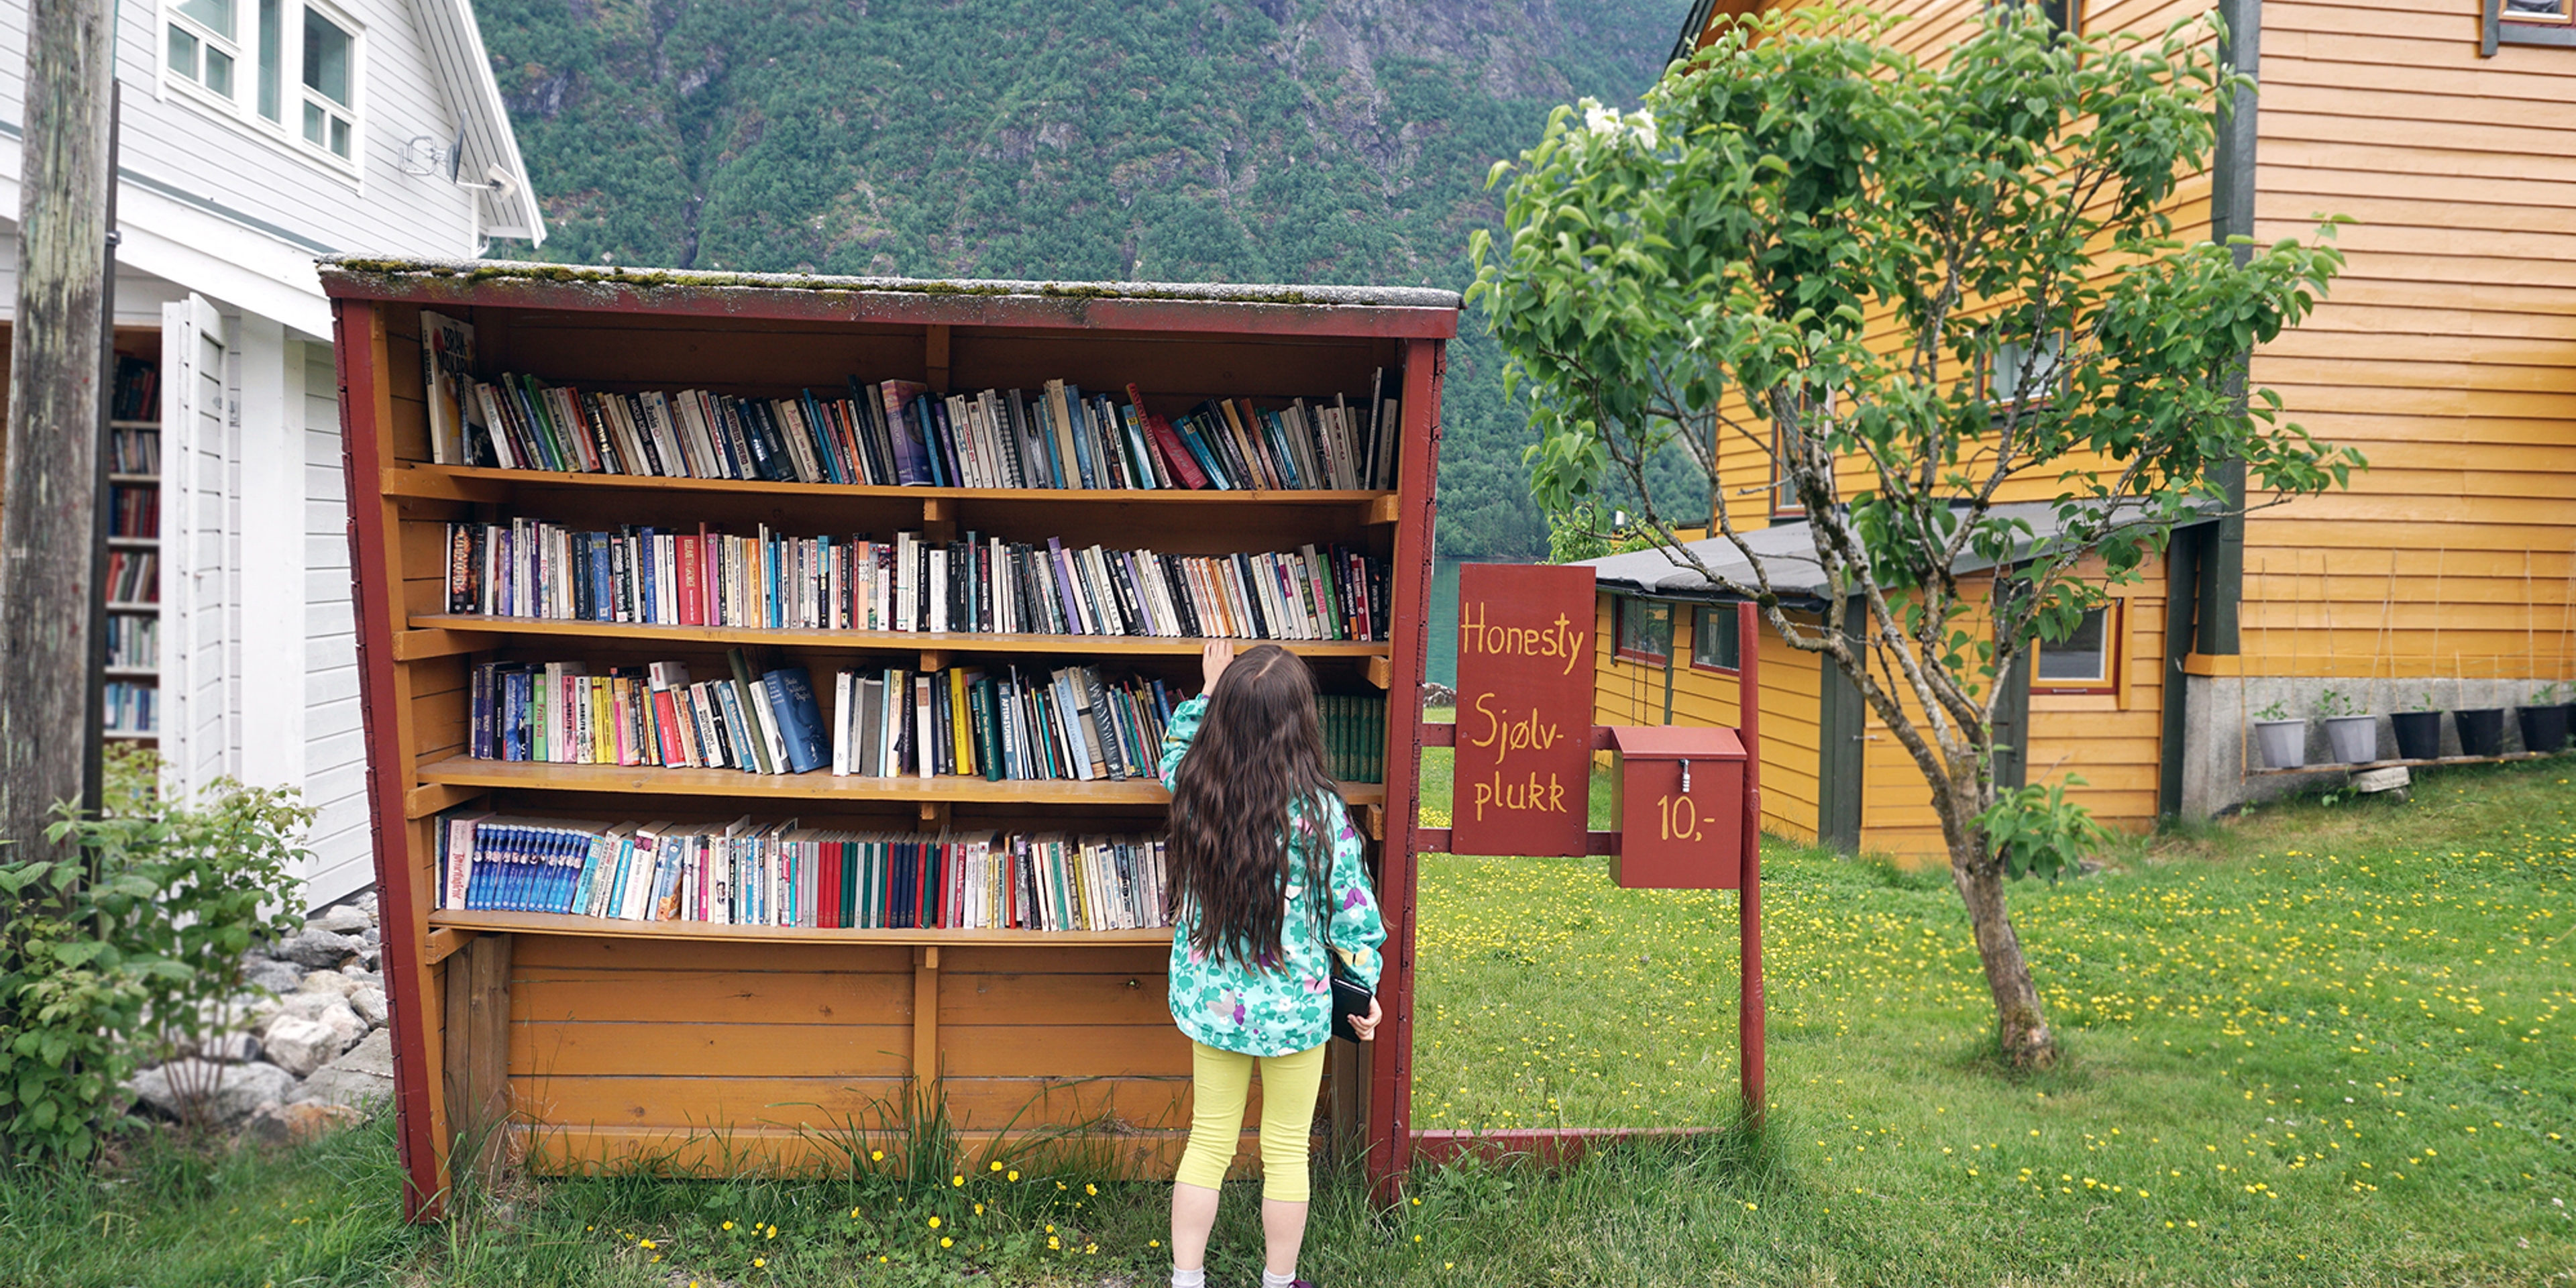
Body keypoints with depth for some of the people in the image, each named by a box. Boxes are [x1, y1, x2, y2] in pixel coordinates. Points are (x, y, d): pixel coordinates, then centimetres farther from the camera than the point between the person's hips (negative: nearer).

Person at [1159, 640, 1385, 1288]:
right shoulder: (1319, 809, -18)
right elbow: (1350, 906, -9)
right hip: (1291, 1005, -3)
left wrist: (1207, 691, 26)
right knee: (1286, 1151, 14)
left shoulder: (1193, 788, -9)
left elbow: (1176, 753, 18)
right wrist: (1366, 989, 5)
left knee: (1208, 1142, 16)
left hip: (1210, 998, 3)